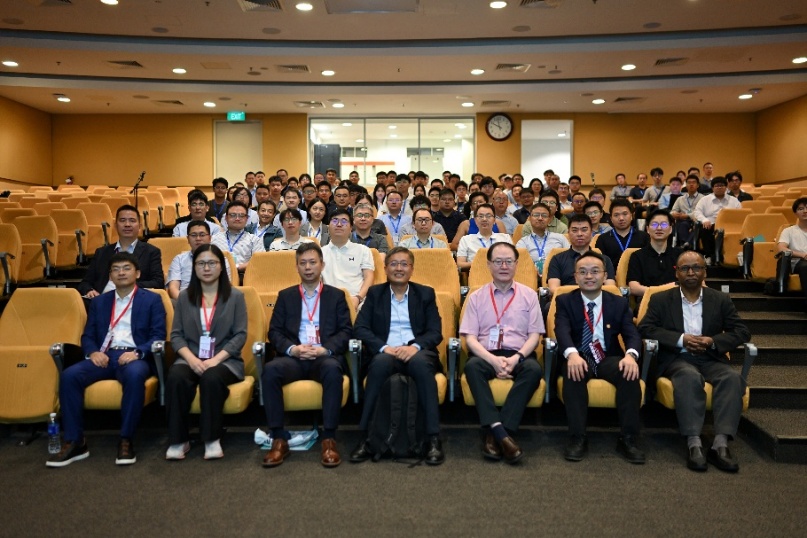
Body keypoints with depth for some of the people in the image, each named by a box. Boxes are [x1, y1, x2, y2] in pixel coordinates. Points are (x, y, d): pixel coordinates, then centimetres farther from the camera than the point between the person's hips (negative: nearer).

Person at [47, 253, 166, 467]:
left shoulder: (151, 300, 10)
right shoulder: (99, 302, 22)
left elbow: (158, 335, 0)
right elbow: (87, 335, 17)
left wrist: (137, 353, -18)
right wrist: (93, 352, -6)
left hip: (134, 356, -4)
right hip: (104, 355, 4)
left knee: (135, 375, -39)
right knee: (69, 376, -25)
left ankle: (126, 440, -26)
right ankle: (74, 442, -16)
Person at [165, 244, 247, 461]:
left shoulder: (235, 296, 6)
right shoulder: (184, 297, 13)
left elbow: (240, 335, -2)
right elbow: (176, 335, 7)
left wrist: (216, 359, -16)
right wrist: (191, 358, -13)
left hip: (224, 360, -2)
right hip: (190, 359, 2)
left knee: (211, 378, -35)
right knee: (176, 378, -31)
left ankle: (212, 439, -20)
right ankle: (178, 440, -19)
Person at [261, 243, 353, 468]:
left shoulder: (336, 295, 15)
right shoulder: (285, 296, 18)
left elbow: (346, 331, 5)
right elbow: (274, 331, 9)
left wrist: (324, 349, -13)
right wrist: (292, 349, -11)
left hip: (325, 357, -1)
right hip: (293, 357, 2)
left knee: (333, 370, -37)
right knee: (270, 370, -31)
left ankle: (329, 439, -29)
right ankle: (279, 439, -24)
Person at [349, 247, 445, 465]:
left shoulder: (426, 293, 16)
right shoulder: (375, 293, 16)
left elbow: (436, 332, 5)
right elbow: (360, 328, 4)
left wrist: (415, 346, -16)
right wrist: (384, 347, -15)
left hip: (417, 352, 0)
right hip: (386, 353, 0)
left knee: (421, 363, -36)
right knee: (380, 363, -37)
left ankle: (433, 439, -35)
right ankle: (365, 437, -33)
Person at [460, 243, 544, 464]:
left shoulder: (529, 295, 11)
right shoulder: (476, 297, 10)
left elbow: (534, 335, 5)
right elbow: (470, 337, 1)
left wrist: (516, 358, -14)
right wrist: (493, 360, -16)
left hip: (519, 355, 1)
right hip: (486, 354, 0)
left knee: (534, 369, -33)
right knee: (472, 366, -34)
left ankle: (494, 433, -32)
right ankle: (500, 433, -38)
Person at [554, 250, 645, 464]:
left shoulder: (619, 303, 11)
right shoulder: (564, 301, 5)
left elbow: (632, 334, -3)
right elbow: (562, 331, -14)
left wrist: (630, 354, -28)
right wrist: (572, 354, -37)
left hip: (609, 359, 2)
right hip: (579, 358, -2)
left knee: (630, 373, -31)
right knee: (573, 372, -36)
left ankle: (628, 439, -21)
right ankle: (577, 438, -27)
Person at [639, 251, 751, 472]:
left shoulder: (721, 300, 14)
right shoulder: (661, 299, 9)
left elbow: (742, 331, 8)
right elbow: (645, 328, -3)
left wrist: (713, 341, -11)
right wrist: (681, 339, -15)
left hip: (711, 358, 3)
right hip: (677, 358, -2)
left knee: (732, 377, -30)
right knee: (689, 376, -36)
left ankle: (721, 444, -34)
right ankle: (694, 444, -38)